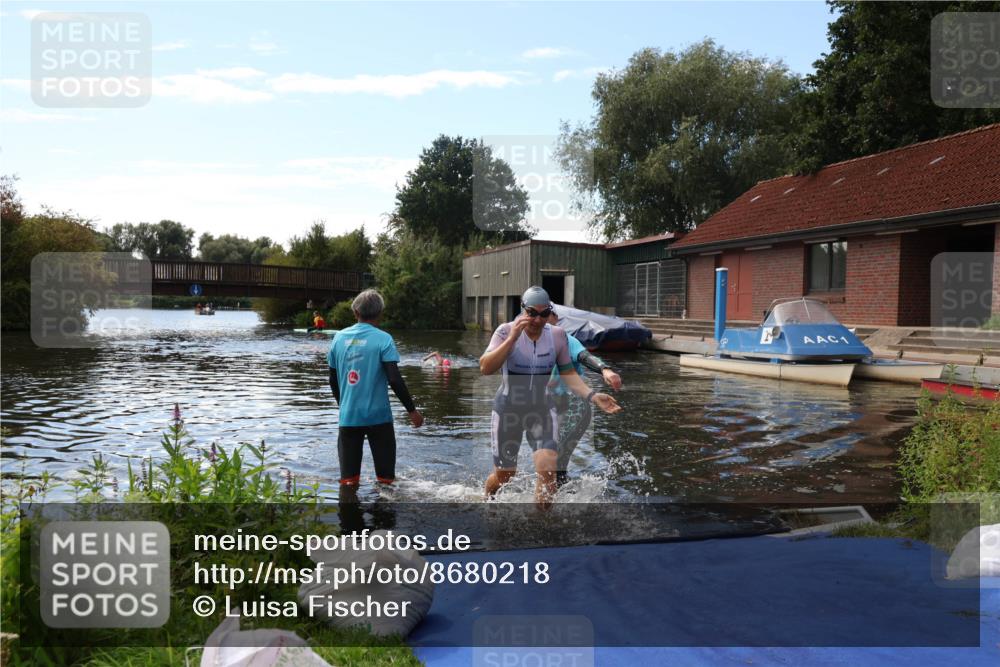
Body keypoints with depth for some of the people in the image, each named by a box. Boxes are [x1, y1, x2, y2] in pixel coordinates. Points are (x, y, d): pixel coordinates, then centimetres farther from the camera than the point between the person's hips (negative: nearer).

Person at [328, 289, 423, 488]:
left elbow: (333, 380, 11)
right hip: (377, 415, -3)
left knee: (348, 480, 9)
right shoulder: (383, 339, -8)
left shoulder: (339, 338, 4)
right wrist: (412, 410, -5)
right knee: (385, 477, 9)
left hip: (348, 416, 3)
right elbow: (394, 379, -14)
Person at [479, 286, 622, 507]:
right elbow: (485, 368, -25)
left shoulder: (557, 335, -6)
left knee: (547, 469, -18)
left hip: (542, 409, 2)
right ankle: (486, 499, 46)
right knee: (503, 475, 12)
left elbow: (568, 373, 1)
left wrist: (592, 396, -13)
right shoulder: (506, 331, -15)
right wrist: (512, 338, -32)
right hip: (508, 409, -1)